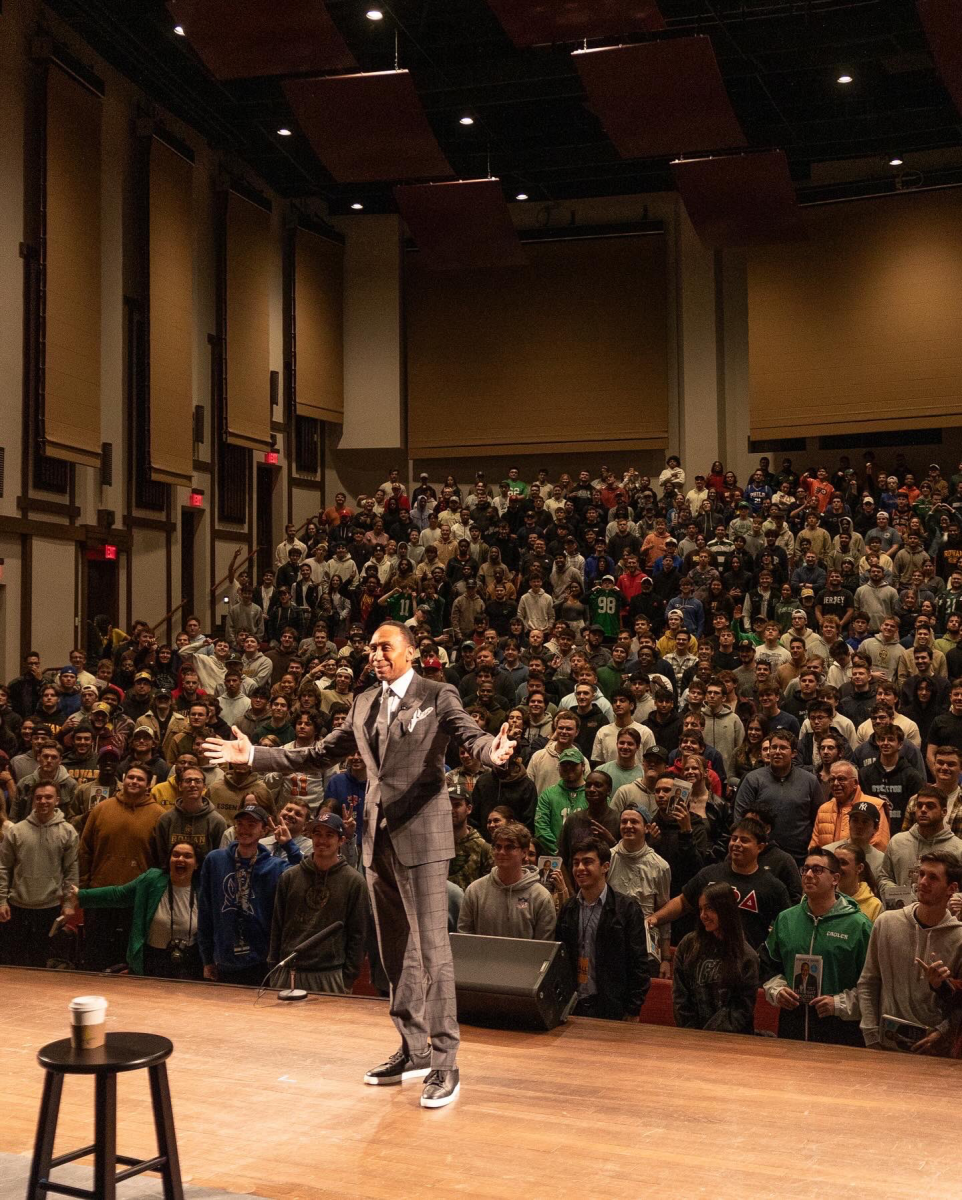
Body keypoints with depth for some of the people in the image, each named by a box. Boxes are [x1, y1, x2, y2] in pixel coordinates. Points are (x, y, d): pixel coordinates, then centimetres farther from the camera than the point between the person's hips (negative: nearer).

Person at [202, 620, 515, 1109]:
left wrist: (492, 751, -44)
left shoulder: (438, 697, -5)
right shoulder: (364, 704, 13)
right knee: (395, 951, 14)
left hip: (421, 835, -7)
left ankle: (444, 1063, 1)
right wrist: (253, 755, 13)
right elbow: (319, 754, 16)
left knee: (432, 948, -7)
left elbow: (472, 736, -20)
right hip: (378, 836, 7)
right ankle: (413, 1050, 26)